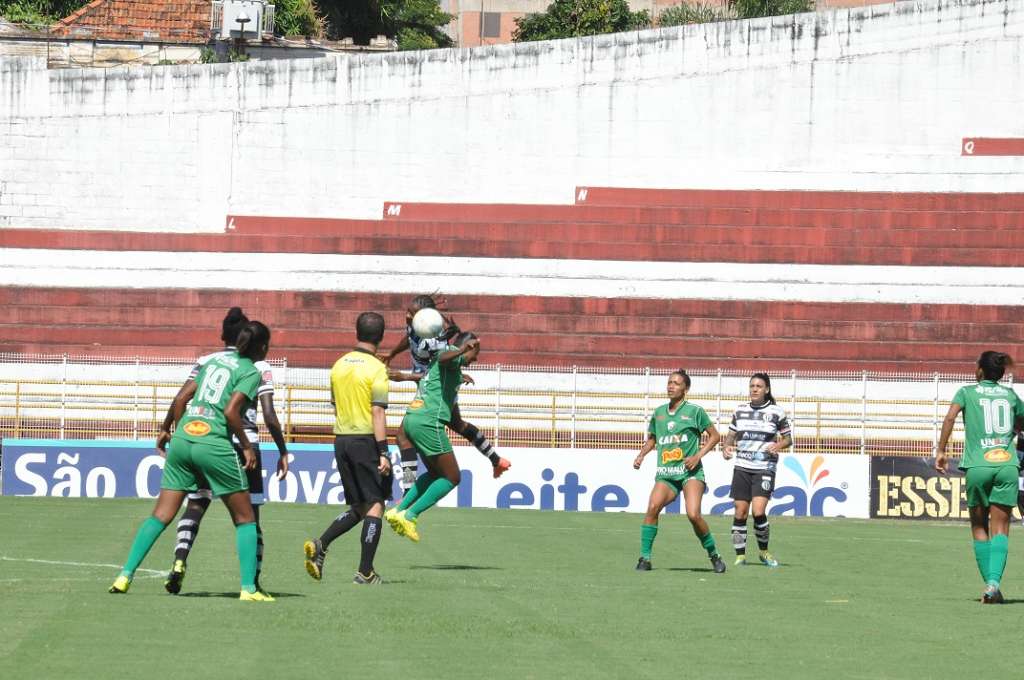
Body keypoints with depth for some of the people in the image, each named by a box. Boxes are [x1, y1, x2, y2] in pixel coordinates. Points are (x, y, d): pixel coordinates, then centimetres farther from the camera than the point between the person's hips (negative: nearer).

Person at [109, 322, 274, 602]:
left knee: (161, 515, 6)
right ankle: (248, 587, 1)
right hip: (214, 445, -6)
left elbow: (180, 400, 18)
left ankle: (125, 575, -3)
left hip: (183, 439, 6)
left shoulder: (214, 360, 19)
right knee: (245, 518, 8)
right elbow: (231, 412, -13)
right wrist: (247, 446, -3)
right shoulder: (251, 372, -1)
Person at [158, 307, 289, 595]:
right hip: (245, 442, -1)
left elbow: (182, 398, -5)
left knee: (195, 506, 9)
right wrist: (283, 452, 3)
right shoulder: (259, 368, 2)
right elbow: (269, 415, -4)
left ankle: (180, 560, -14)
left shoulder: (206, 362, 7)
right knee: (249, 515, 8)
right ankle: (253, 580, 6)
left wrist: (165, 429, 4)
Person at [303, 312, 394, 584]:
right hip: (367, 439, -7)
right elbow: (377, 411, -16)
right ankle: (365, 572, -2)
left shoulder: (339, 365, 9)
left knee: (357, 507, 16)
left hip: (341, 439, 7)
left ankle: (320, 545, -3)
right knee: (375, 505, 1)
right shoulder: (376, 369, -11)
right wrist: (383, 452, -17)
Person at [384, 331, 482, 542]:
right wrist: (461, 350, -48)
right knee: (451, 478, -2)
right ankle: (409, 516, -9)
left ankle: (399, 510, 13)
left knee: (435, 473, 22)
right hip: (428, 422, -10)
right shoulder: (452, 353, -3)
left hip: (411, 420, 10)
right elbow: (444, 358, -28)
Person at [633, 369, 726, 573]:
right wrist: (641, 455, 12)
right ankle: (644, 558, -13)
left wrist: (698, 455, -6)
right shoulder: (659, 412, 14)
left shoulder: (694, 411, 1)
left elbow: (714, 435, 6)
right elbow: (652, 438, 29)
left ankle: (714, 555, 2)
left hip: (690, 472, -4)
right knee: (653, 507, -20)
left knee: (693, 514, -19)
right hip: (665, 473, 4)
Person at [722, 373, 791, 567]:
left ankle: (763, 551, 5)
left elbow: (788, 438, 8)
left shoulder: (776, 412, 1)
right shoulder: (740, 411, 10)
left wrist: (778, 446, -13)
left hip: (764, 469, -3)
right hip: (742, 468, 3)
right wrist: (727, 448, -2)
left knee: (758, 512, -16)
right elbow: (731, 435, 19)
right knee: (740, 513, -1)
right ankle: (740, 555, 10)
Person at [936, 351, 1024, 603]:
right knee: (1000, 528, -2)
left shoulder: (967, 392, 7)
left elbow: (950, 417, -8)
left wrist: (941, 451, -5)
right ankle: (994, 582, -20)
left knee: (979, 527, 11)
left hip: (977, 466, -1)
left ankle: (989, 582, 5)